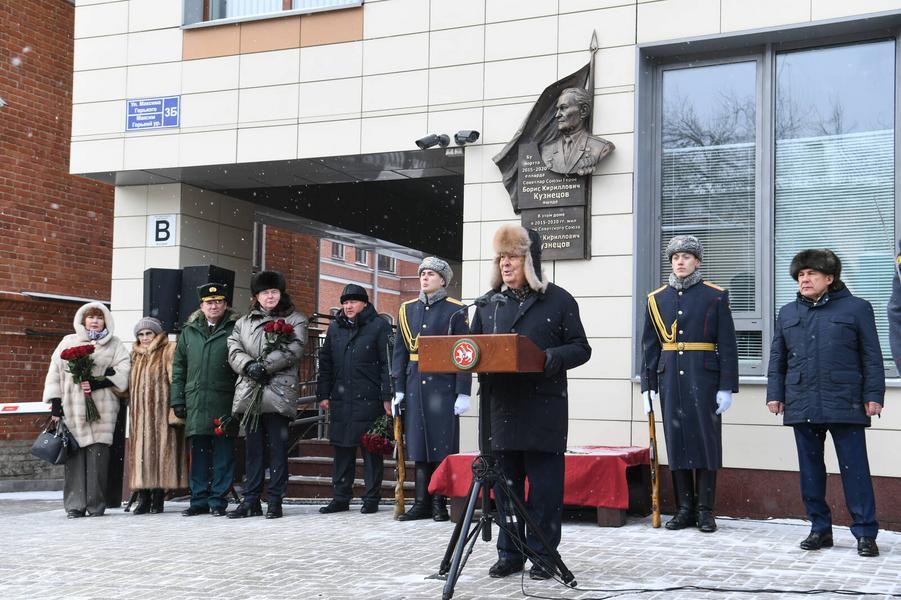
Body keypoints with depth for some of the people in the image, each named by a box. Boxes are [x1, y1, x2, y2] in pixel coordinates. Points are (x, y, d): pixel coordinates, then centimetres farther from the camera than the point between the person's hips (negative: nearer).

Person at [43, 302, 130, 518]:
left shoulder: (114, 345, 14)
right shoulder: (68, 342, 17)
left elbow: (122, 372, 1)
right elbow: (55, 373, 13)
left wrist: (97, 383, -11)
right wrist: (55, 405, 4)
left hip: (102, 409, -1)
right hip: (73, 409, 1)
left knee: (98, 455, -8)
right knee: (75, 455, -5)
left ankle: (96, 505, -2)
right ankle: (75, 505, -1)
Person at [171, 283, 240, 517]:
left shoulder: (234, 330, 2)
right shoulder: (189, 331, 14)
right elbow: (178, 367, 16)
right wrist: (178, 400, 9)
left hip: (224, 403, -3)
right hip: (196, 403, 4)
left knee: (223, 453, 1)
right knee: (198, 454, 8)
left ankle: (218, 501, 7)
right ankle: (199, 500, 16)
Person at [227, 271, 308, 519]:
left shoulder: (295, 320, 8)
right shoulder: (243, 322, 20)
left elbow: (293, 350, -8)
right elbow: (234, 351, 8)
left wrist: (264, 366, -15)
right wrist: (249, 366, -12)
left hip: (278, 393, -4)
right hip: (249, 393, 4)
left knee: (278, 447, -3)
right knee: (252, 447, 6)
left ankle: (275, 501, 2)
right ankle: (251, 500, 11)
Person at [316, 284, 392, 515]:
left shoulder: (379, 326, -1)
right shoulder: (335, 327, 15)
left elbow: (387, 363, -5)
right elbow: (325, 362, 18)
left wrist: (387, 397, -11)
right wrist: (323, 394, 10)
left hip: (369, 400, -5)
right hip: (340, 400, 5)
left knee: (371, 449, 0)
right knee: (342, 448, 9)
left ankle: (371, 498, 7)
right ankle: (341, 497, 17)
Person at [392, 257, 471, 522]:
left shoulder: (455, 311, -1)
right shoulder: (407, 310, 12)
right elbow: (400, 352, 12)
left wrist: (463, 393, -10)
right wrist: (398, 390, 6)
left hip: (443, 386, -4)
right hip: (415, 385, 4)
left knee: (442, 445, -1)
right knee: (418, 443, 6)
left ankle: (440, 504, 7)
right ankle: (422, 503, 12)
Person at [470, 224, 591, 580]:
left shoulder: (558, 300, 2)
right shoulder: (489, 303, 14)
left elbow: (580, 349, 0)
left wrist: (552, 357, -18)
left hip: (544, 408, -4)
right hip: (500, 407, 4)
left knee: (544, 485, -1)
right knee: (505, 482, 7)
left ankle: (542, 556, 8)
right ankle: (510, 554, 16)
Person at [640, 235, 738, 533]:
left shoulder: (716, 296, 1)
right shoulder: (657, 299, 10)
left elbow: (728, 345, -1)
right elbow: (649, 346, 11)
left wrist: (727, 387, -7)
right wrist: (647, 386, 6)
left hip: (704, 379, -3)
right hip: (670, 379, 3)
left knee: (706, 441, 0)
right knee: (676, 441, 5)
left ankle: (705, 510, 9)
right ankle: (685, 509, 13)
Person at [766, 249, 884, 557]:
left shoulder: (856, 308, 2)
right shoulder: (787, 313, 13)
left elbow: (872, 356, 1)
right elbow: (777, 359, 15)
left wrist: (873, 395, -5)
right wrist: (775, 394, 7)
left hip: (845, 405, -4)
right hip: (802, 406, 4)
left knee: (855, 470, -2)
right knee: (810, 470, 9)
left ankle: (865, 533, 4)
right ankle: (820, 529, 19)